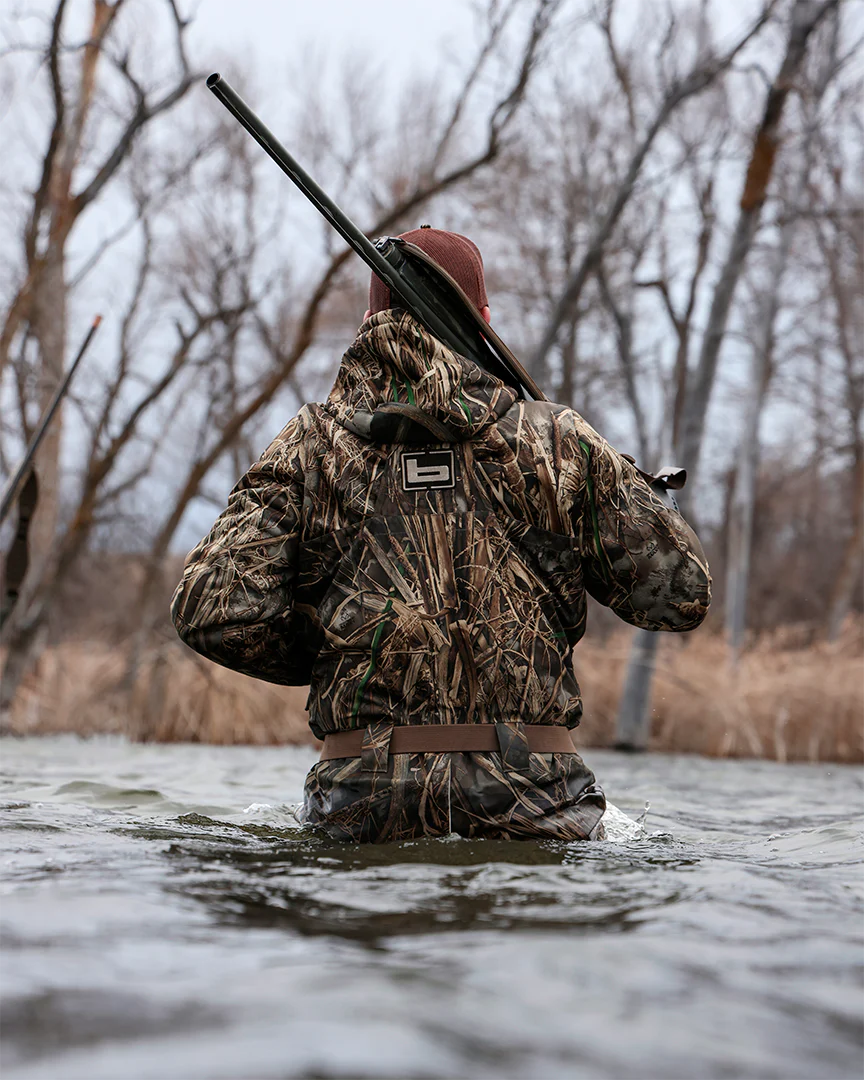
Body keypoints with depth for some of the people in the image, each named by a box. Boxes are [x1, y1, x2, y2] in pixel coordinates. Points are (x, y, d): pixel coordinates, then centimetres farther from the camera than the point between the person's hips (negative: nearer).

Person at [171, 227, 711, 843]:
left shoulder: (311, 449, 7)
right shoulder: (558, 440, 6)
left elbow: (214, 614, -4)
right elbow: (682, 593, 6)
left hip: (363, 810, 1)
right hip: (537, 806, 0)